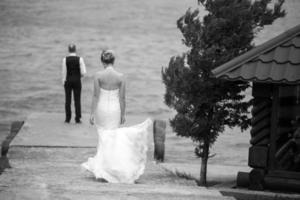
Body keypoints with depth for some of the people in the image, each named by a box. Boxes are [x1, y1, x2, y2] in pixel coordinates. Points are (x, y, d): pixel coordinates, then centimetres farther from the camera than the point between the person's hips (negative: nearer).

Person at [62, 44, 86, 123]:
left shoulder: (65, 59, -7)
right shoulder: (80, 59, -8)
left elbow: (64, 72, -6)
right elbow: (83, 72, -9)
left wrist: (63, 83, 3)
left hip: (68, 81, 0)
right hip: (77, 81, 0)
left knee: (68, 100, 7)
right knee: (77, 100, 4)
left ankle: (68, 119, 8)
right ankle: (77, 119, 2)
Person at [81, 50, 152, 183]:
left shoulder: (98, 76, -9)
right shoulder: (120, 77, -6)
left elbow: (96, 96, -8)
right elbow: (122, 98, -3)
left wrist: (92, 113, -3)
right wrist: (123, 114, 6)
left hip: (101, 109, 0)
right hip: (115, 110, 0)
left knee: (103, 137, 13)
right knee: (112, 138, 9)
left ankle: (101, 167, 12)